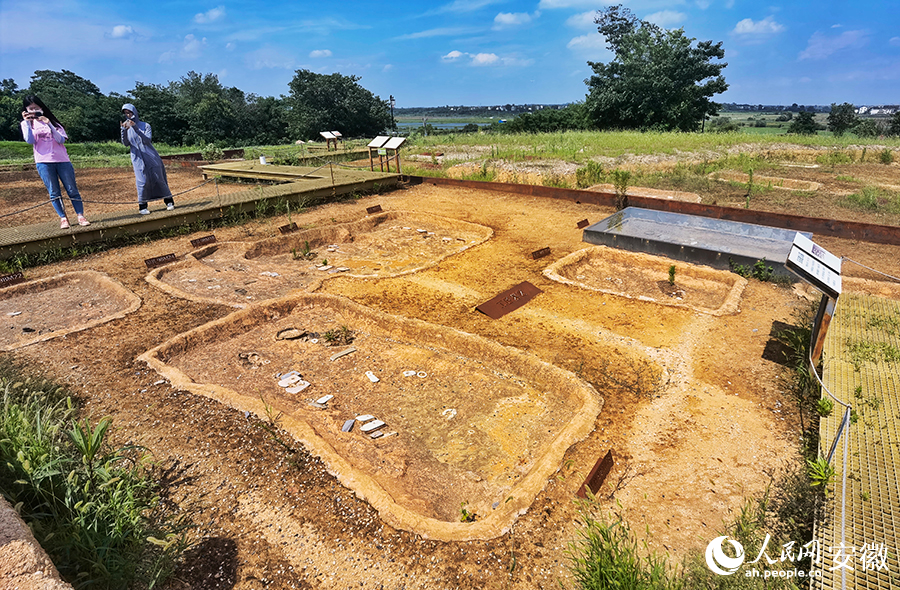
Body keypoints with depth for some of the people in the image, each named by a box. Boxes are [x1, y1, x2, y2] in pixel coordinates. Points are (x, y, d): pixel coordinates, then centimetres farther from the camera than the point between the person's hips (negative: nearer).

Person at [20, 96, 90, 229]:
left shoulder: (52, 121, 13)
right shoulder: (27, 123, 12)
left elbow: (61, 140, -2)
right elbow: (30, 140, -4)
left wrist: (49, 125, -12)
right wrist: (27, 123, -9)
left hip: (62, 160, 0)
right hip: (44, 162, 0)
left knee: (72, 190, -3)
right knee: (54, 193, -2)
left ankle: (81, 216, -1)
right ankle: (63, 218, 0)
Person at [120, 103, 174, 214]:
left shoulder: (145, 125, 3)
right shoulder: (126, 128, 9)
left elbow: (148, 140, -11)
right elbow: (126, 144, -2)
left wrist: (136, 128, -21)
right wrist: (124, 131, -17)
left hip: (151, 157, -1)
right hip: (138, 159, 1)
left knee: (158, 178, 1)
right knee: (142, 181, -6)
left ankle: (169, 201, 11)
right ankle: (142, 206, 0)